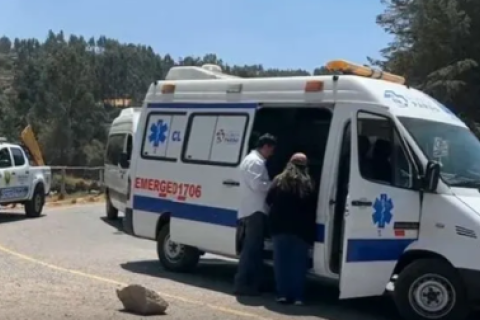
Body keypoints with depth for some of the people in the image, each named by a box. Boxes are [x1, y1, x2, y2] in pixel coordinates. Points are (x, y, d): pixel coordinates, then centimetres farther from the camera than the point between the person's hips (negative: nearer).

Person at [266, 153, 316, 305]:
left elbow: (269, 200, 3)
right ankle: (298, 296, 2)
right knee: (299, 263, 4)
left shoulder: (279, 180, 1)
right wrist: (310, 226, 11)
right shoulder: (309, 184, 2)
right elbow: (313, 207, 1)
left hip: (280, 226, 0)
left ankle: (282, 294, 5)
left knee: (281, 261, 7)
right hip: (301, 229, 0)